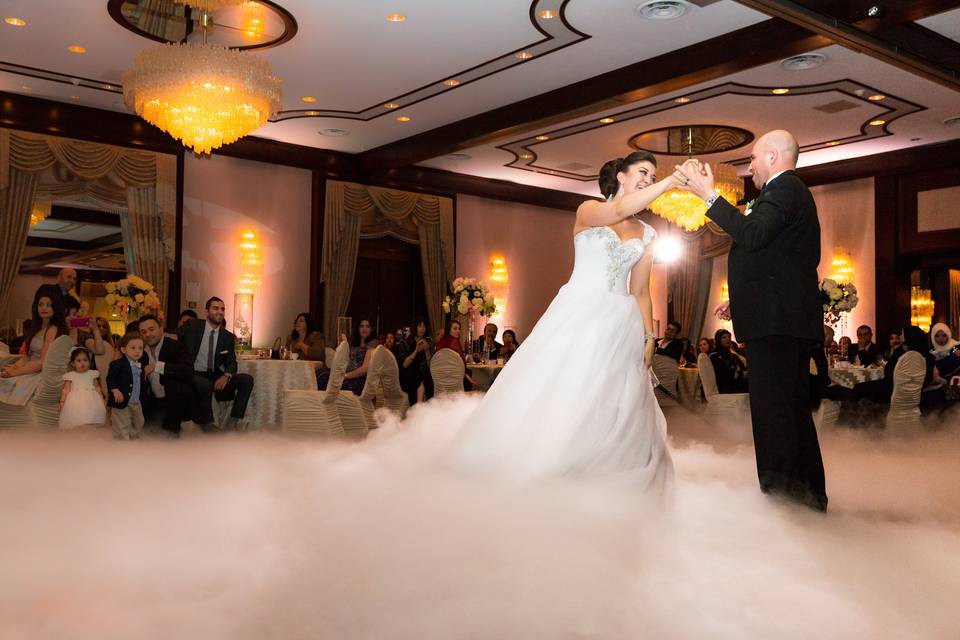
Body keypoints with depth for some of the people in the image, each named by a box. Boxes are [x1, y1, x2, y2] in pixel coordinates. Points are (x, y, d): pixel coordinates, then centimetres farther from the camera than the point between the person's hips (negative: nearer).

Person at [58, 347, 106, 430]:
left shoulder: (93, 374, 11)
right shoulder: (70, 375, 6)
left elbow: (97, 388, 13)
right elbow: (66, 390, 4)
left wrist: (102, 400, 9)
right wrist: (62, 402, -5)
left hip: (91, 401, 1)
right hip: (76, 403, -1)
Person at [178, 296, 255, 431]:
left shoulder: (228, 337, 9)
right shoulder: (193, 326, 1)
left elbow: (232, 363, 6)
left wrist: (226, 376, -17)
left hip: (215, 377, 4)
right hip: (194, 375, -4)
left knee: (247, 379, -15)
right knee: (204, 384, -38)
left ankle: (233, 420, -18)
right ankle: (207, 423, -16)